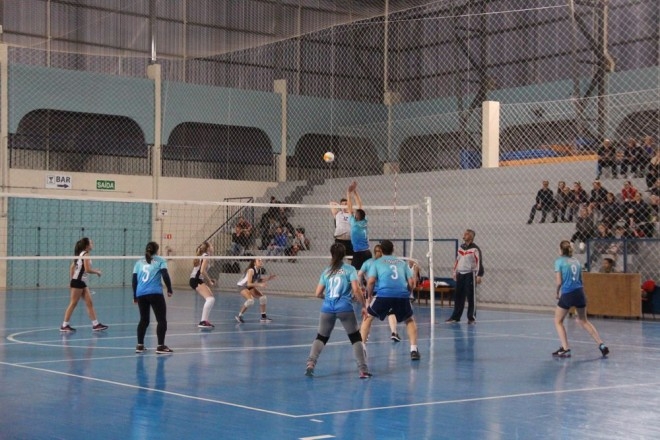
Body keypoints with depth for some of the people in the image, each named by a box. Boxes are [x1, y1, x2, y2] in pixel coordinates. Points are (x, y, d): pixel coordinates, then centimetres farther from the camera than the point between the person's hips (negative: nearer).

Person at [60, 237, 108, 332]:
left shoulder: (81, 254, 14)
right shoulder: (85, 254, -13)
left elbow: (72, 266, 16)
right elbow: (87, 269, -21)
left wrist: (71, 280, 18)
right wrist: (97, 272, -5)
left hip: (82, 282, 9)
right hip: (78, 282, -9)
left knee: (89, 303, 6)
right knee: (73, 304, -4)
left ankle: (95, 324, 6)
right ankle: (64, 326, 0)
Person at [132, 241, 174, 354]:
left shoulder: (139, 263, 16)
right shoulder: (160, 260, 6)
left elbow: (134, 280, 14)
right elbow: (165, 276, -5)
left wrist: (135, 296, 20)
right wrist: (169, 290, 4)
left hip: (141, 294, 5)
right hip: (155, 294, -5)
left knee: (144, 320, 16)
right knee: (162, 320, 1)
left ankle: (140, 345, 14)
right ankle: (160, 346, -6)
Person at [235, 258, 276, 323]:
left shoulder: (260, 270, -8)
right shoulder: (251, 270, -30)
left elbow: (258, 280, 7)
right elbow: (248, 284, -33)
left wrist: (268, 279, -8)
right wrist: (259, 285, -41)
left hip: (251, 287, 8)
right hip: (243, 286, -8)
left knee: (263, 297, -1)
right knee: (250, 300, -28)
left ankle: (263, 317, 10)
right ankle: (239, 316, -12)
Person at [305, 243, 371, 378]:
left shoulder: (326, 271, 14)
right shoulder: (350, 269, 4)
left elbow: (318, 294, 15)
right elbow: (356, 290, -7)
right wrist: (363, 306, 3)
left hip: (327, 308, 3)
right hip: (344, 307, -3)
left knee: (321, 338, 14)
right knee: (356, 338, 8)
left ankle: (310, 364, -6)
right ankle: (363, 370, 2)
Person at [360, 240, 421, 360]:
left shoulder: (377, 262, 16)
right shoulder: (402, 262, 23)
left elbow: (371, 281, 2)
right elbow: (411, 282, 14)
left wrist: (369, 296, 16)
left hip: (384, 295, -2)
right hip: (402, 295, 2)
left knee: (368, 317, 21)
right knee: (410, 320, 26)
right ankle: (414, 349, 10)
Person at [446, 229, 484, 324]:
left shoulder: (475, 249, -9)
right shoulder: (461, 247, 13)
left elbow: (479, 262, -13)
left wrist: (479, 275, -18)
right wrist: (455, 272, 19)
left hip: (470, 275, -6)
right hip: (460, 274, 6)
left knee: (471, 297, -2)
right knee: (458, 297, 8)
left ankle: (472, 317, 5)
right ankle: (455, 317, 14)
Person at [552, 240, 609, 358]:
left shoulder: (559, 261, -3)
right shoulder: (576, 261, 13)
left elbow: (559, 282, -7)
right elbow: (580, 280, 12)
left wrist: (558, 292, 11)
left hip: (567, 294, -5)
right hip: (579, 292, 5)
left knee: (558, 321, 12)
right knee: (584, 321, 21)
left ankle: (565, 349, 4)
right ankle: (601, 345, 15)